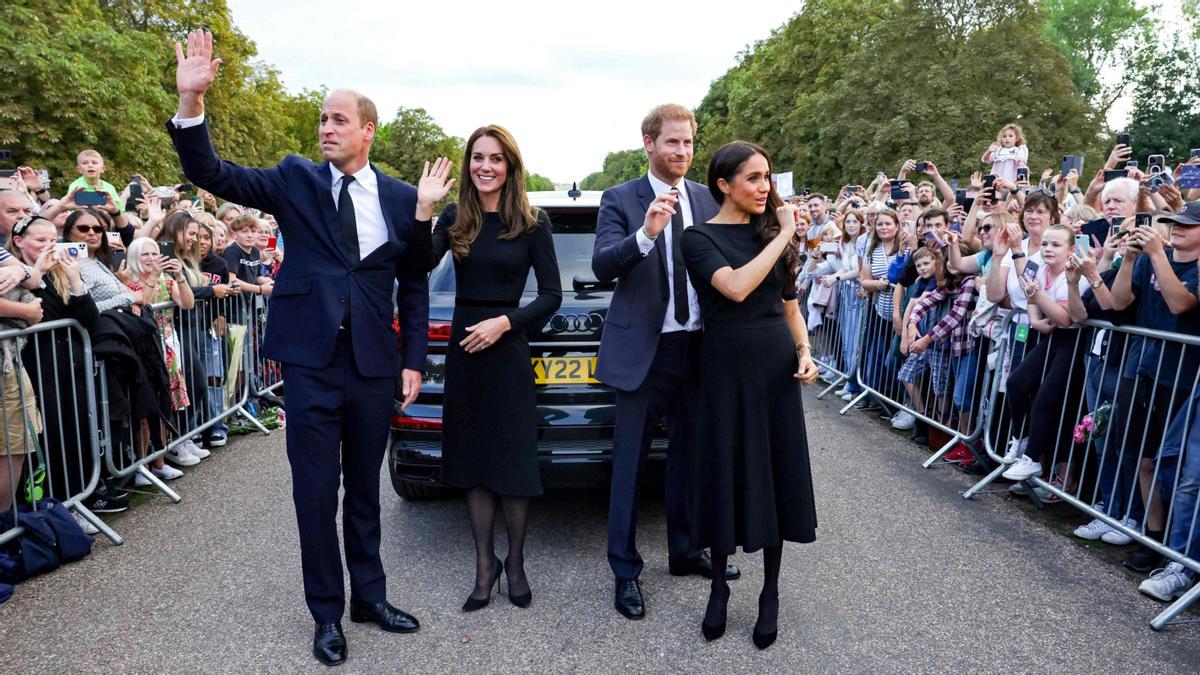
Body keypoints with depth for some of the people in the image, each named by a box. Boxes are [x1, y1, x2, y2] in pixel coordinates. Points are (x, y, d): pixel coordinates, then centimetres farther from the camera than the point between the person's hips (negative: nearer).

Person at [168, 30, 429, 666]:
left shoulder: (402, 199, 4)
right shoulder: (295, 179, 3)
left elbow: (414, 284, 7)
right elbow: (211, 174, -6)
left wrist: (413, 360, 2)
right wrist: (190, 103, -21)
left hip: (373, 364, 1)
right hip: (311, 359, -1)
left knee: (364, 488, 15)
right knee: (316, 493, 7)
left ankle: (370, 596, 32)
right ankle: (327, 614, 24)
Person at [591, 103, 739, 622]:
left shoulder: (708, 200, 8)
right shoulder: (620, 200, -3)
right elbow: (602, 266, -16)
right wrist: (646, 233, -30)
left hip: (697, 347, 4)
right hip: (643, 348, -4)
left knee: (687, 454, 16)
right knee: (630, 461, 4)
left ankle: (684, 553, 34)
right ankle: (625, 570, 18)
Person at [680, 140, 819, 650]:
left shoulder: (772, 232, 9)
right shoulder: (700, 237, -5)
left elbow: (790, 303, 16)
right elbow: (736, 288, -23)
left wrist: (804, 351, 0)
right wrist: (785, 234, -16)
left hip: (777, 366, 4)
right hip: (727, 369, -3)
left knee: (776, 475, 7)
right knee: (727, 475, 5)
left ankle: (770, 594, 24)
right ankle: (719, 586, 26)